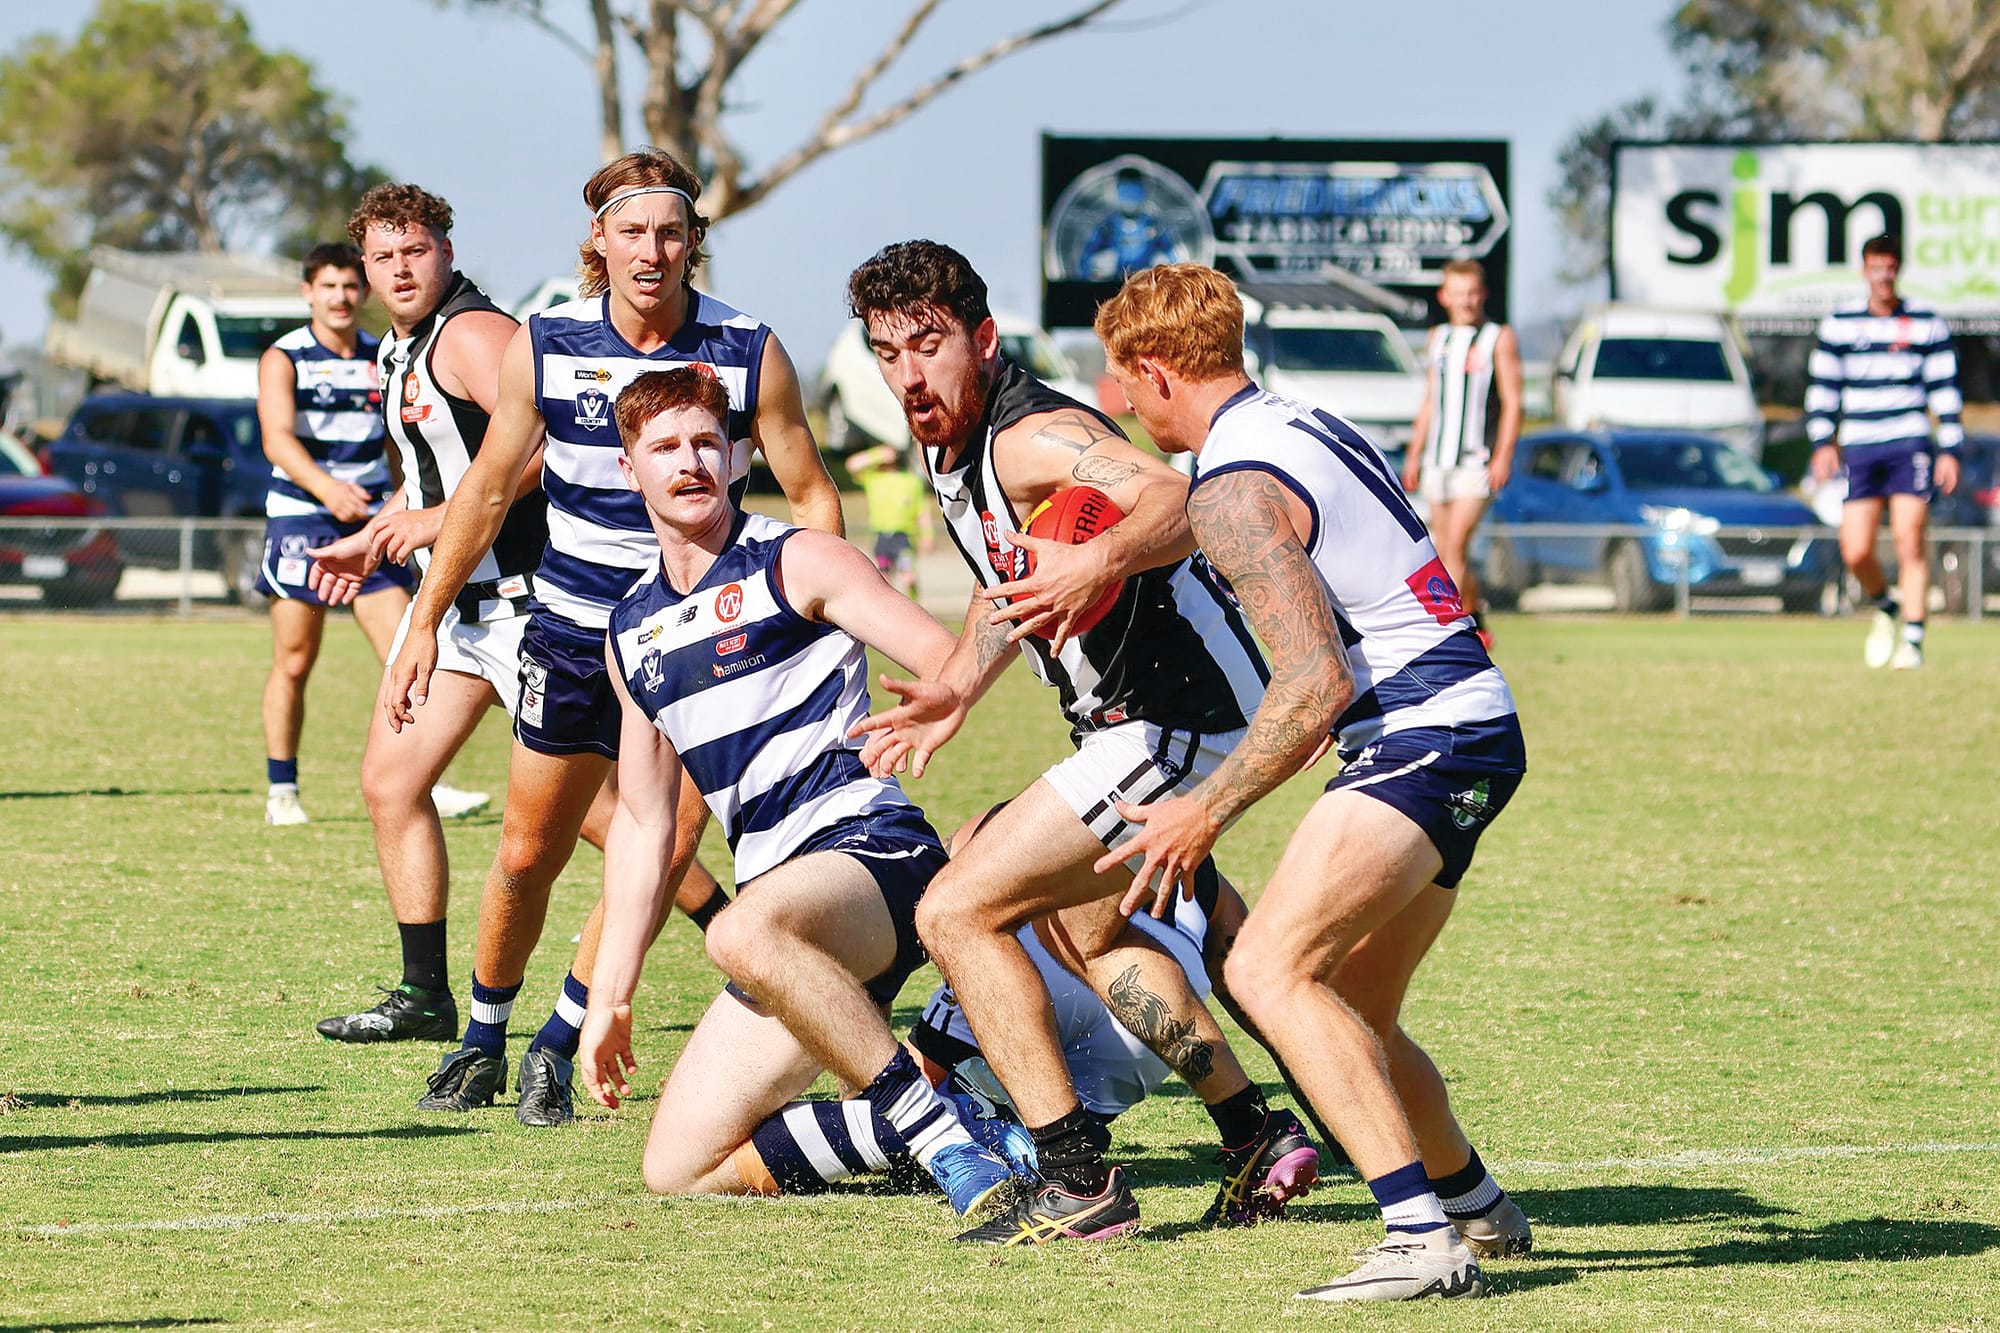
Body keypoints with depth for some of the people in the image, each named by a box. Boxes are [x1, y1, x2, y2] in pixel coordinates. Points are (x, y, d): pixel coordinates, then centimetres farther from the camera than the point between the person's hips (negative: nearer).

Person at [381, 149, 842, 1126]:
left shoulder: (751, 354, -11)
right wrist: (425, 623, 5)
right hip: (573, 628, 1)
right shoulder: (543, 347, -7)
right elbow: (487, 489, 5)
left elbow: (812, 497, -2)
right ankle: (482, 1039, 29)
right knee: (528, 854, 8)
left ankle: (558, 1044, 4)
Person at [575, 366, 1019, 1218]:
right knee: (679, 1169, -5)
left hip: (871, 848, -7)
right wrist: (609, 997, 20)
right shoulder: (632, 633, 20)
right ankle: (922, 1136, 5)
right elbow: (643, 823, 24)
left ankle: (931, 1129, -33)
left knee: (744, 932, -41)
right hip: (781, 897, 7)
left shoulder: (794, 563, 2)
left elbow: (948, 663, -9)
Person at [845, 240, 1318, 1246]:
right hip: (1137, 720, 11)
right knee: (1082, 928, 31)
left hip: (1179, 724, -11)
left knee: (957, 911, -11)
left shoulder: (1031, 437, -23)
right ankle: (1259, 1139, 32)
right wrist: (953, 693, 17)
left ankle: (1079, 1183, -11)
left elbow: (1180, 501, -41)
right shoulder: (946, 444, 8)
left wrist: (1103, 561, -59)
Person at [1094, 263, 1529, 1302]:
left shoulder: (1234, 490, -14)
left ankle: (1423, 1239, -31)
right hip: (1475, 723, 10)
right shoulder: (1306, 425, 16)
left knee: (1270, 970, -22)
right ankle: (1474, 1204, 39)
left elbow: (1316, 682, -21)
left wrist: (1207, 812, -14)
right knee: (1350, 1018, 20)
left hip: (1425, 738, -10)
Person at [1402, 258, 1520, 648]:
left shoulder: (1499, 338, 0)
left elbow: (1512, 403, -4)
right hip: (1437, 462, 6)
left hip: (1477, 461, -6)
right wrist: (1414, 456, 18)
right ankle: (1477, 628, 18)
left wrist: (1503, 457, -13)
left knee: (1455, 546, -16)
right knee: (1444, 553, 6)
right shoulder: (1437, 338, 16)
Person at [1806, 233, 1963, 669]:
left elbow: (1945, 389, 7)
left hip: (1909, 443, -2)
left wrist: (1949, 450, 1)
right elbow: (1821, 386, 11)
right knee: (1855, 552, -6)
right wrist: (1822, 442, 1)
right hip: (1858, 449, 2)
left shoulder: (1927, 326, 5)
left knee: (1909, 539, -13)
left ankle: (1912, 639, -7)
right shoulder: (1838, 325, 8)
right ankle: (1884, 606, 25)